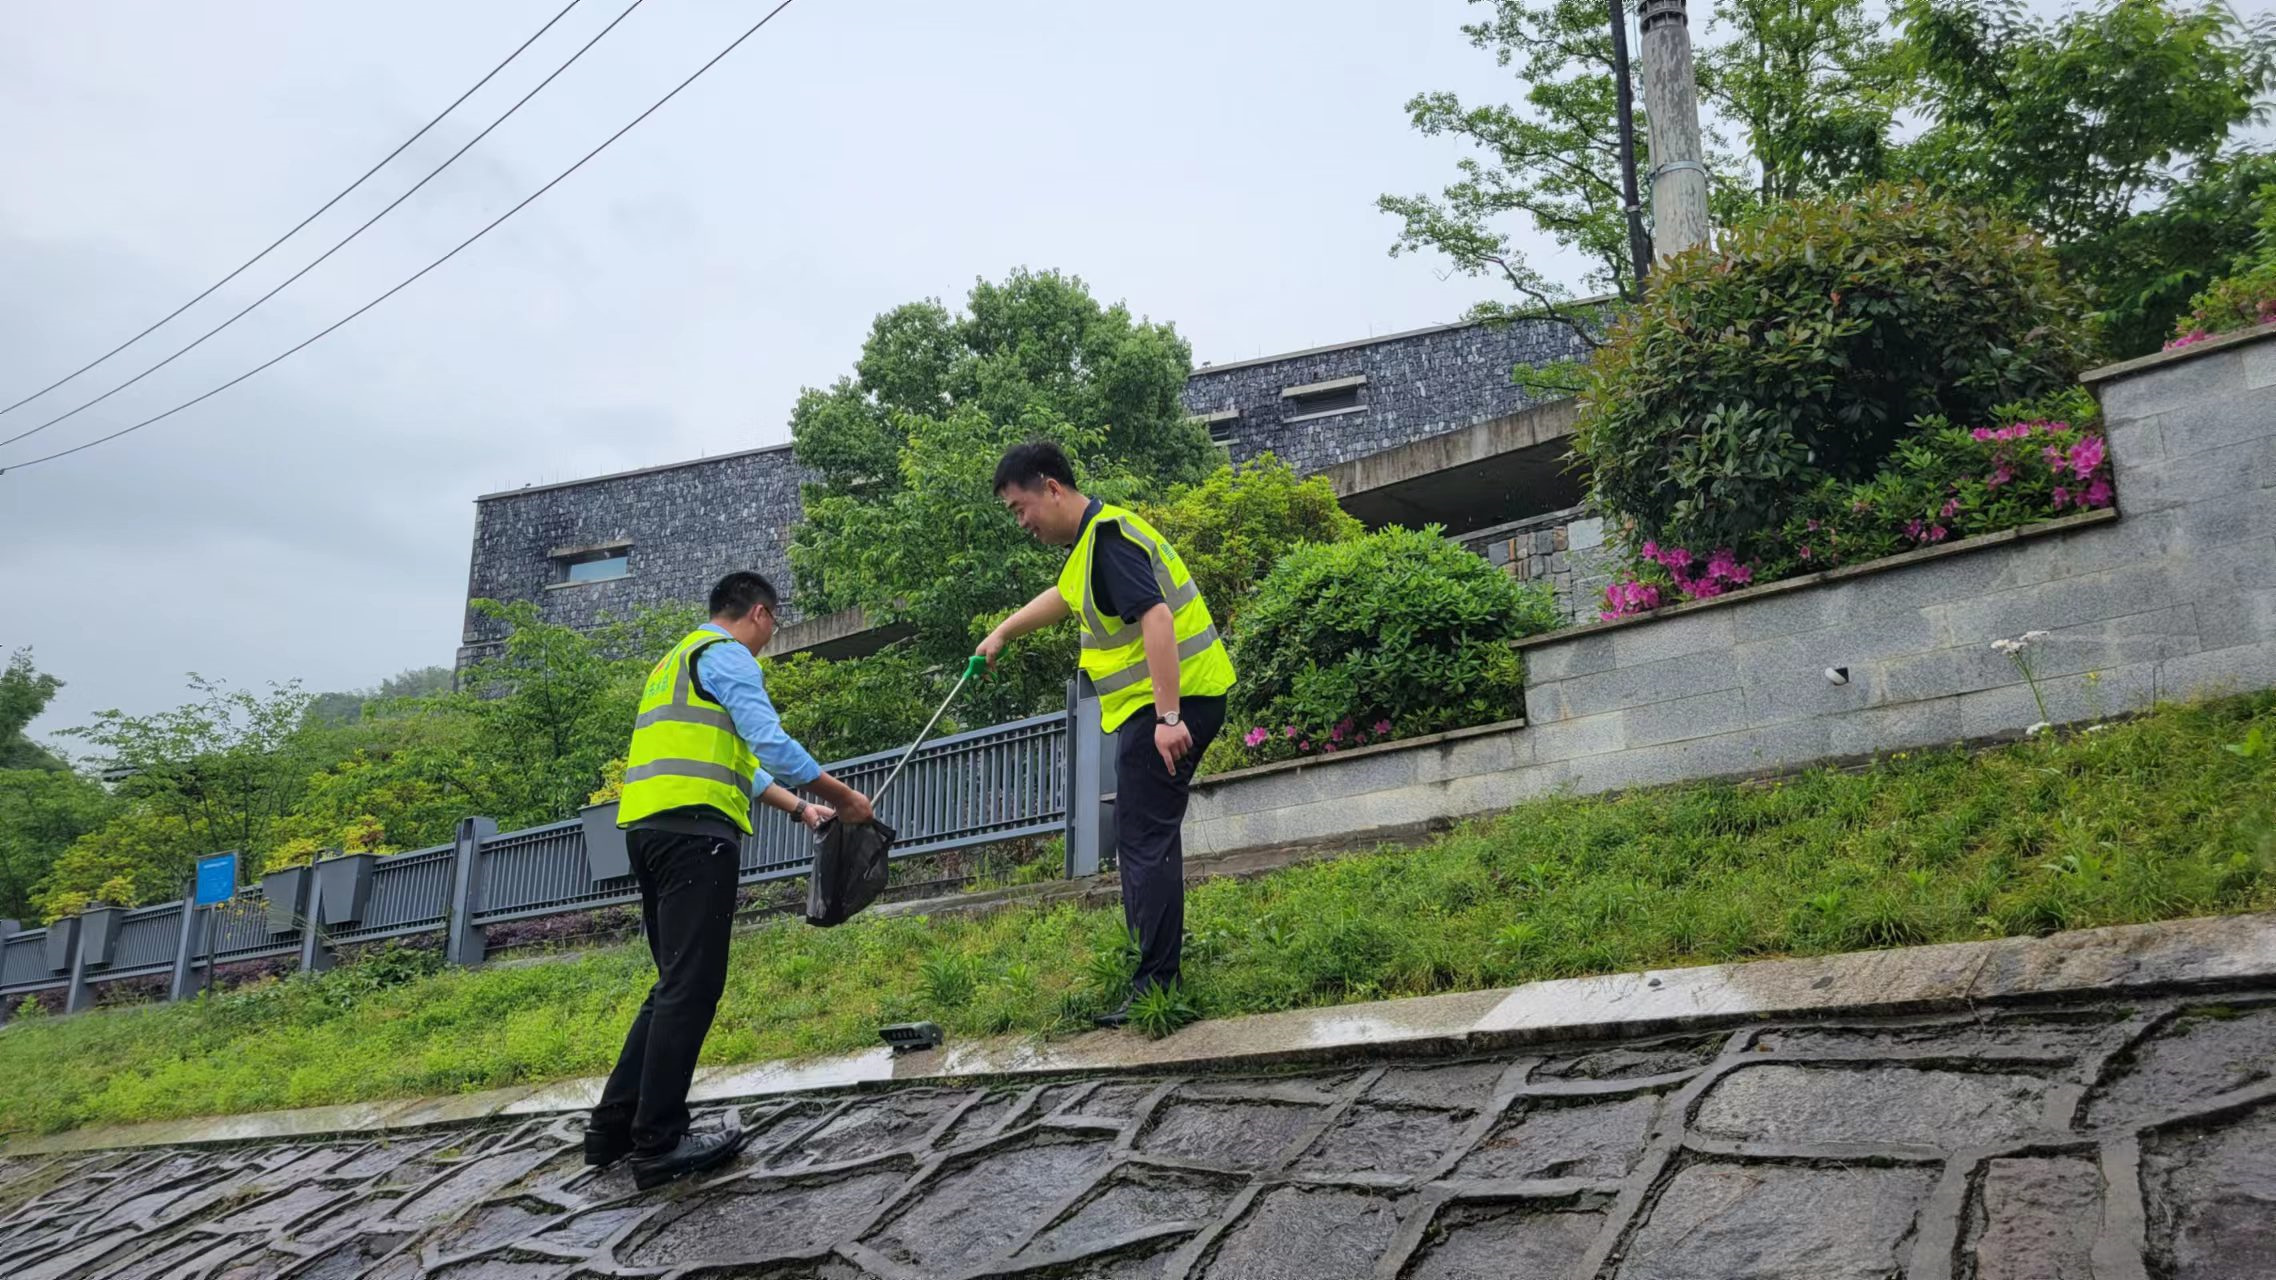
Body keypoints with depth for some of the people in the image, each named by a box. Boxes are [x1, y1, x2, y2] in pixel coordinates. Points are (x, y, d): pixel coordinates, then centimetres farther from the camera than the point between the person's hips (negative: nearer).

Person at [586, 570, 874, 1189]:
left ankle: (614, 1126, 15)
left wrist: (800, 808, 33)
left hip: (649, 829, 10)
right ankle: (659, 1143, -7)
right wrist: (841, 797, -4)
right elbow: (770, 743, -13)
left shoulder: (674, 661, 29)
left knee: (676, 984, 14)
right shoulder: (726, 654, -1)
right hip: (693, 830, -10)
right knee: (692, 986, -8)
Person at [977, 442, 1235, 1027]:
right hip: (1165, 701, 11)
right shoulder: (1094, 538, 17)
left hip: (1169, 704, -11)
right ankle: (1159, 955, 27)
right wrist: (1003, 632, 48)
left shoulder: (1107, 537, -16)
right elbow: (1064, 596, 37)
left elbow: (1156, 617, -27)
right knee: (1151, 834, 17)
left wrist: (1168, 715, -32)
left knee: (1145, 841, -9)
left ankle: (1156, 984, -6)